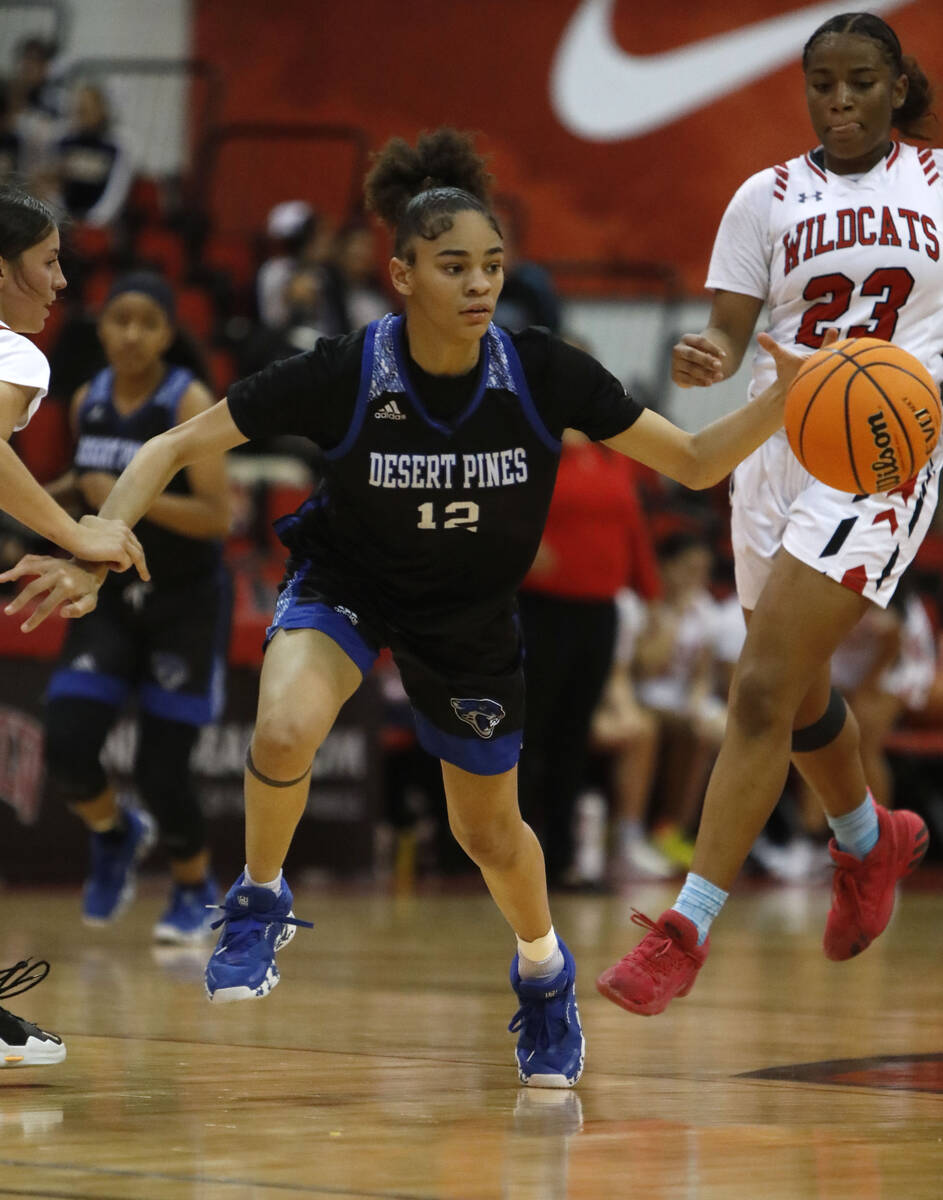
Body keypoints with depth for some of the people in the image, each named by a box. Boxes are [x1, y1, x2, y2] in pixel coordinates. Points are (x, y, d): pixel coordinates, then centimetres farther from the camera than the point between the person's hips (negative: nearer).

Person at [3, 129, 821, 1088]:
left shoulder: (543, 374, -24)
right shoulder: (343, 374, -28)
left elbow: (696, 462, -15)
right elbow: (175, 448, -21)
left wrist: (782, 399, -33)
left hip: (471, 618, 2)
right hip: (345, 583, -1)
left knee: (489, 835, 11)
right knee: (284, 733, -32)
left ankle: (543, 968, 46)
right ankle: (260, 903, -1)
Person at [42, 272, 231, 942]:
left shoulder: (190, 404, -16)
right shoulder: (89, 402, 2)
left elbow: (216, 517, -22)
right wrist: (62, 493, 1)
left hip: (185, 605, -5)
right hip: (111, 598, 5)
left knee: (162, 770, -6)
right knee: (66, 749, -10)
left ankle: (196, 891, 23)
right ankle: (116, 833, 24)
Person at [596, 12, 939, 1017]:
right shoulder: (768, 199, 6)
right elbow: (729, 332, 2)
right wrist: (703, 360, -21)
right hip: (778, 443, 4)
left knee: (762, 690, -17)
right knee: (798, 694, 18)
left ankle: (688, 927, -16)